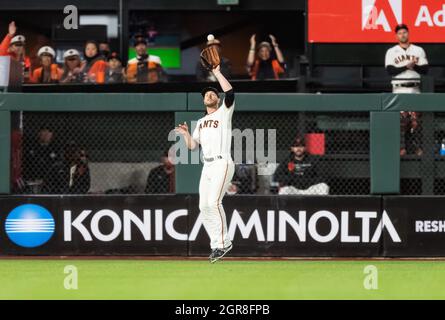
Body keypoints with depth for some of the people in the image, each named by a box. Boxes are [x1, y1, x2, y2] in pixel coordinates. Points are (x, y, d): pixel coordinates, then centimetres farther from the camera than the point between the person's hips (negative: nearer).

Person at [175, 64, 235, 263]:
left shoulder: (224, 113, 5)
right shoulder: (201, 122, 24)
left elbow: (230, 92, -13)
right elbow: (192, 146, 20)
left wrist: (217, 73, -7)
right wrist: (186, 134, 1)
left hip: (222, 163, -8)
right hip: (207, 166, 8)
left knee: (214, 202, -21)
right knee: (204, 206, 2)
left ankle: (223, 242, -16)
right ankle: (217, 245, 8)